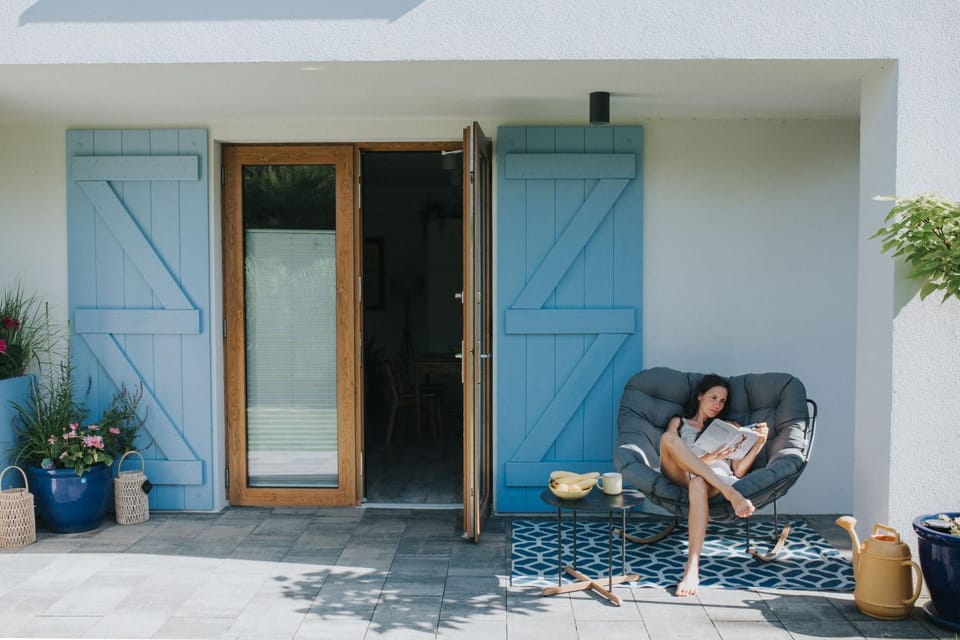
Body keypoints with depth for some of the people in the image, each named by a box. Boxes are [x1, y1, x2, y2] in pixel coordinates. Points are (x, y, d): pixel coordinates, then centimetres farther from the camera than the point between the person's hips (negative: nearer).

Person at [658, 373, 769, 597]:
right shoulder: (679, 423, 28)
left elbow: (739, 471, 16)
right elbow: (671, 459, 8)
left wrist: (759, 443, 3)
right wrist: (706, 459, -10)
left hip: (718, 478, 0)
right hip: (682, 477, 0)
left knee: (698, 482, -40)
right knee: (668, 437, -31)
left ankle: (692, 569, -54)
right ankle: (730, 493, -41)